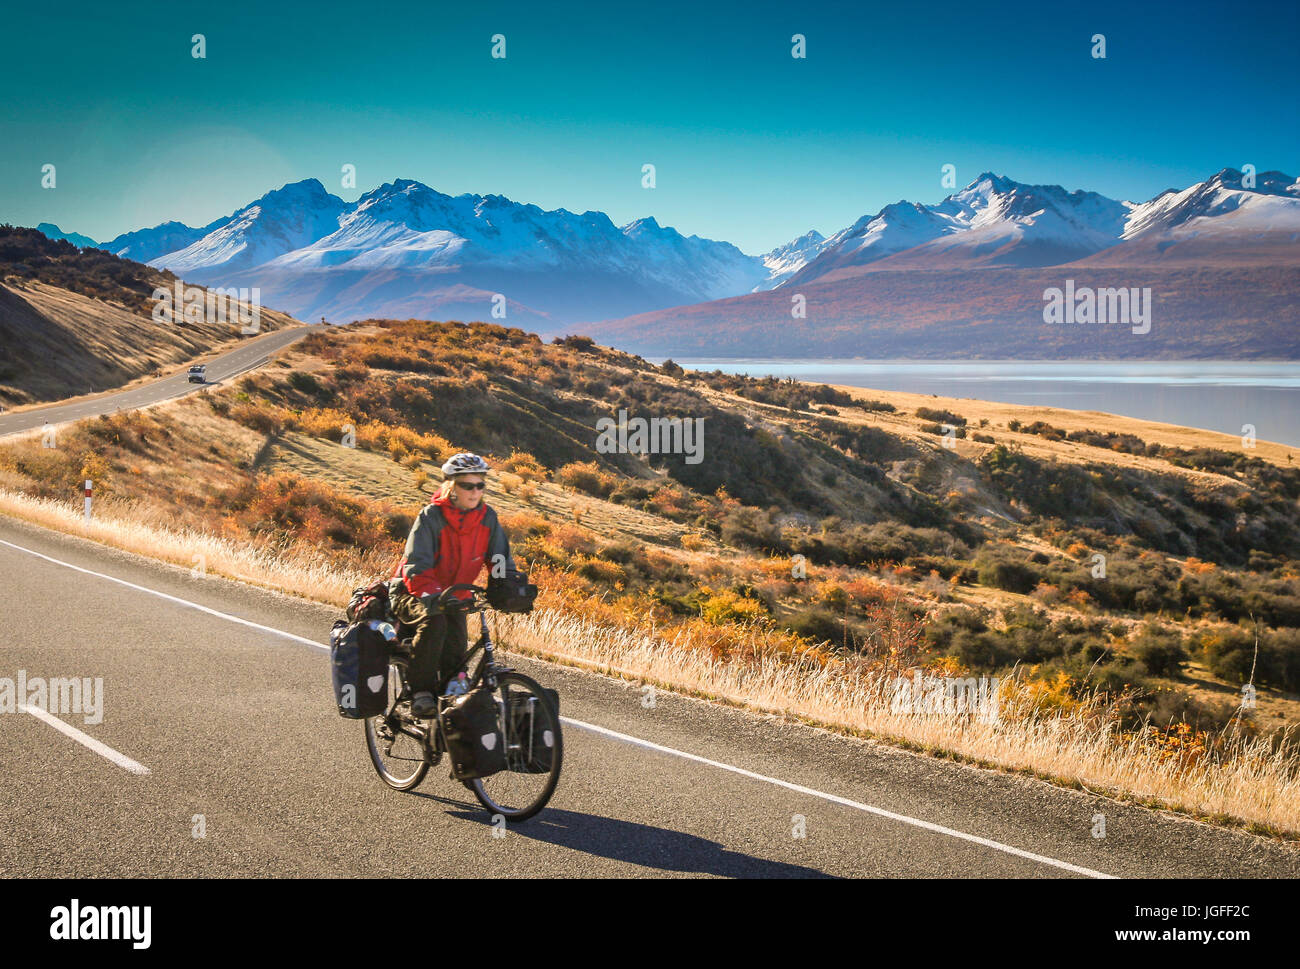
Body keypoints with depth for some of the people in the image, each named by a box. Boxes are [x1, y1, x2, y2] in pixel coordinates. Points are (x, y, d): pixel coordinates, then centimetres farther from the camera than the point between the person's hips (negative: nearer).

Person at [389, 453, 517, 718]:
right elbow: (416, 566, -28)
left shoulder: (487, 518, -7)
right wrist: (432, 596, -45)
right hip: (413, 595, -5)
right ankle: (421, 693, -25)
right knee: (434, 623, -35)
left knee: (456, 652, -14)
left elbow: (501, 560, -4)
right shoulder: (431, 516, -21)